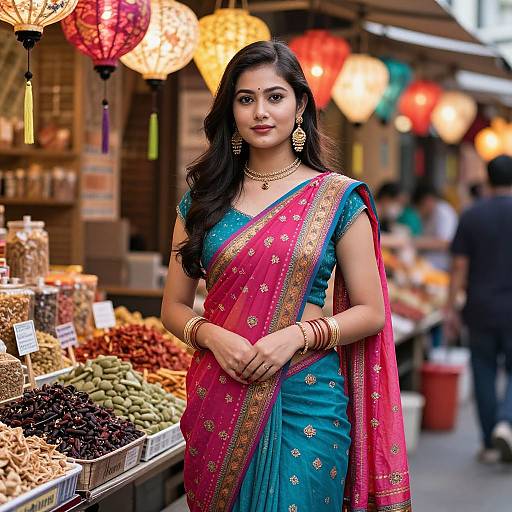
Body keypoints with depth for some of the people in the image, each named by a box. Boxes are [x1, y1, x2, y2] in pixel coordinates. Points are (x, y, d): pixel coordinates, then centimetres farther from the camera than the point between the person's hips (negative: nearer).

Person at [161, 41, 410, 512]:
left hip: (304, 400, -3)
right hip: (217, 400, 3)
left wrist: (297, 335, -16)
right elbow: (174, 305, 10)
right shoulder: (204, 199, 7)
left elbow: (371, 312, -1)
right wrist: (212, 336, -11)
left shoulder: (337, 198, -1)